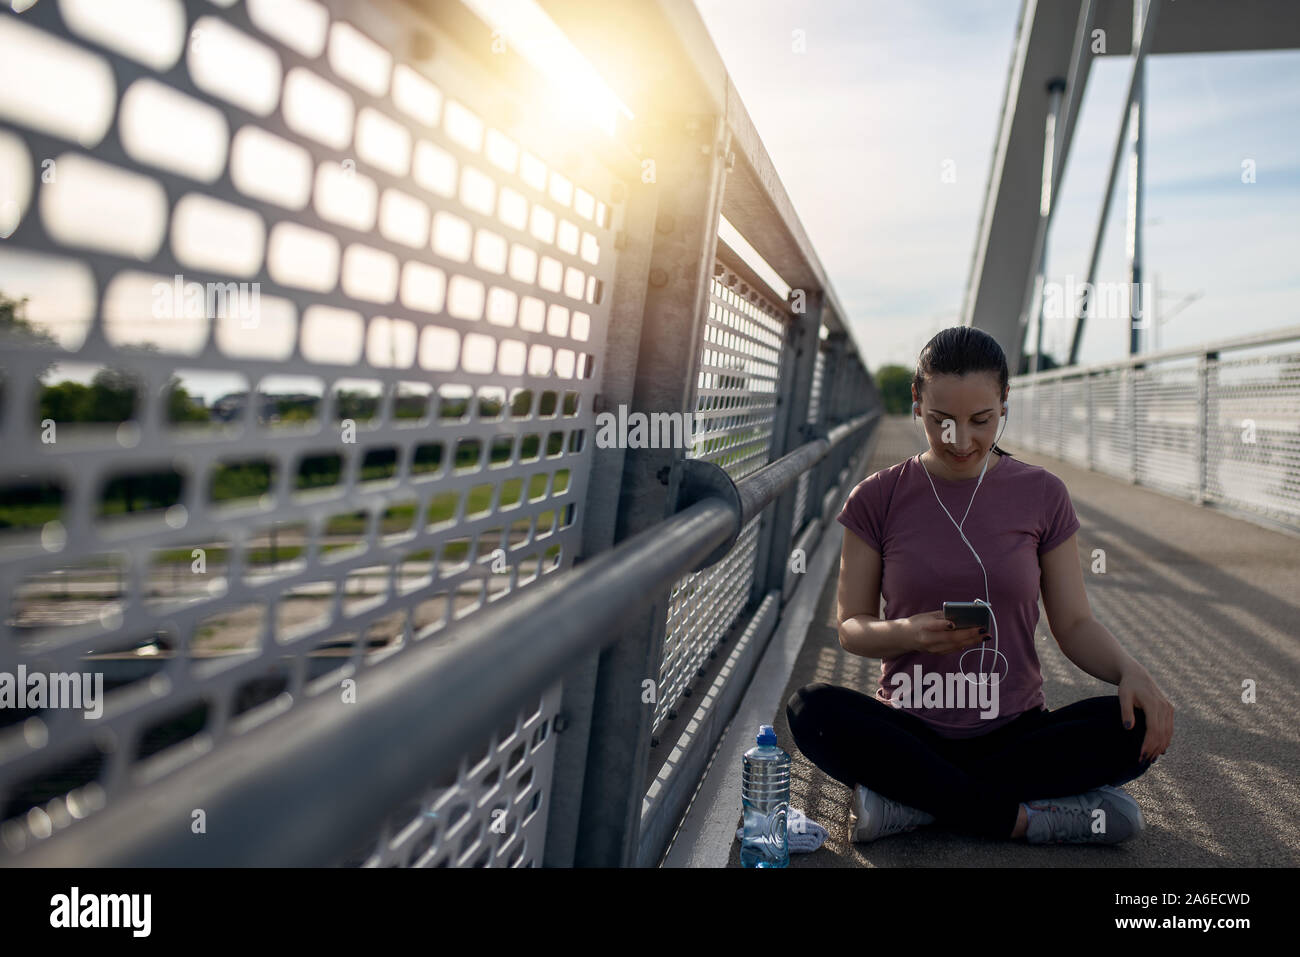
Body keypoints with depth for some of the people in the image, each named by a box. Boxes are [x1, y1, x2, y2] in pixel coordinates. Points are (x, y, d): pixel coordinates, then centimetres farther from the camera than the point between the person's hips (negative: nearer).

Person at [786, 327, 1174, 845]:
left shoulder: (1041, 495, 1)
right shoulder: (878, 498, -2)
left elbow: (1074, 623, 3)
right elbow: (851, 628, 0)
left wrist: (1131, 671, -18)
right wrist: (909, 633, -22)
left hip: (1016, 731, 2)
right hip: (910, 730, -1)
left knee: (1140, 727, -26)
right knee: (812, 709, -30)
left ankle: (911, 800, -21)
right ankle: (1028, 816, -24)